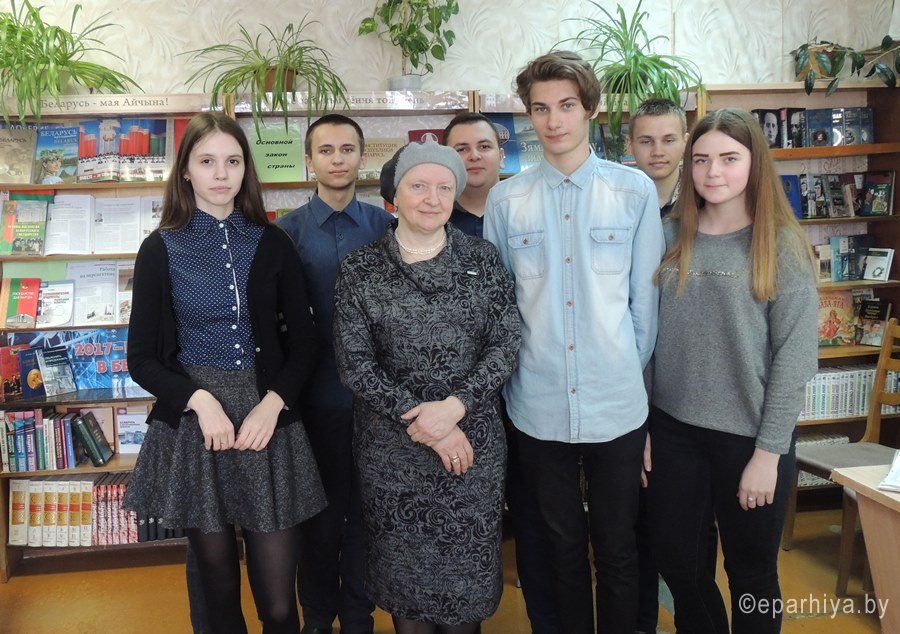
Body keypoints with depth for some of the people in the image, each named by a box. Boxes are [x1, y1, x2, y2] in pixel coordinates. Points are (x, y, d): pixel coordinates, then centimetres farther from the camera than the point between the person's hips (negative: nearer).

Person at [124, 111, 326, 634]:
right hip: (192, 425, 0)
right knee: (219, 589, 11)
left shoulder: (272, 244, 4)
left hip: (267, 420, 1)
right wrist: (200, 400, -15)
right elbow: (142, 358, 1)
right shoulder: (162, 249, 2)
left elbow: (304, 342, 5)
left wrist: (272, 404, -11)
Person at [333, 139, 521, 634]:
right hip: (392, 450, -1)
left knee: (469, 568, 10)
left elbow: (506, 344, -2)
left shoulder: (483, 259, 2)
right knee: (404, 573, 11)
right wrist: (421, 422, -13)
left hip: (475, 443, 1)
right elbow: (355, 365, -6)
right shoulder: (360, 270, -2)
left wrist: (456, 405, -16)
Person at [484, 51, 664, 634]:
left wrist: (634, 373, 3)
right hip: (538, 405, 1)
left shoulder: (636, 191, -2)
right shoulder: (506, 200, 1)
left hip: (617, 405, -1)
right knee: (562, 543, 17)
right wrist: (512, 373, 4)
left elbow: (645, 299, 1)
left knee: (617, 546, 12)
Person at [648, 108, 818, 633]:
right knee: (675, 559, 14)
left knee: (752, 571, 12)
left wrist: (768, 452, -12)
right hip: (674, 428, 4)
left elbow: (795, 355, -10)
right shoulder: (671, 236, 3)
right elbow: (650, 331, 5)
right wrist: (640, 423, 3)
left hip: (750, 434, -3)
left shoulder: (783, 246, -7)